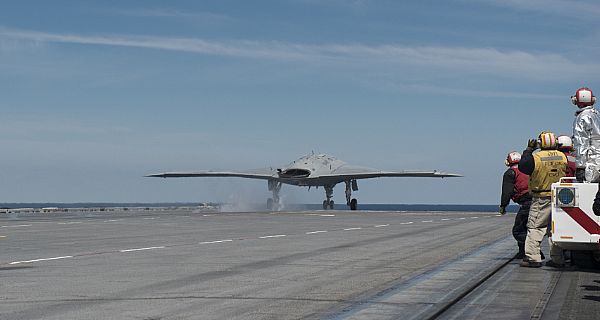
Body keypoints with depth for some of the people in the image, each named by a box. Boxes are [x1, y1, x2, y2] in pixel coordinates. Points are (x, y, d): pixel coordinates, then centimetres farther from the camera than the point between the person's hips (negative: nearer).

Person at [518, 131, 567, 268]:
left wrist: (529, 150, 9)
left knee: (535, 228, 1)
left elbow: (522, 166, 0)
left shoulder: (536, 158, -14)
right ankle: (557, 259, 12)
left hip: (541, 199, -4)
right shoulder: (562, 157, -1)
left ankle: (532, 258, -4)